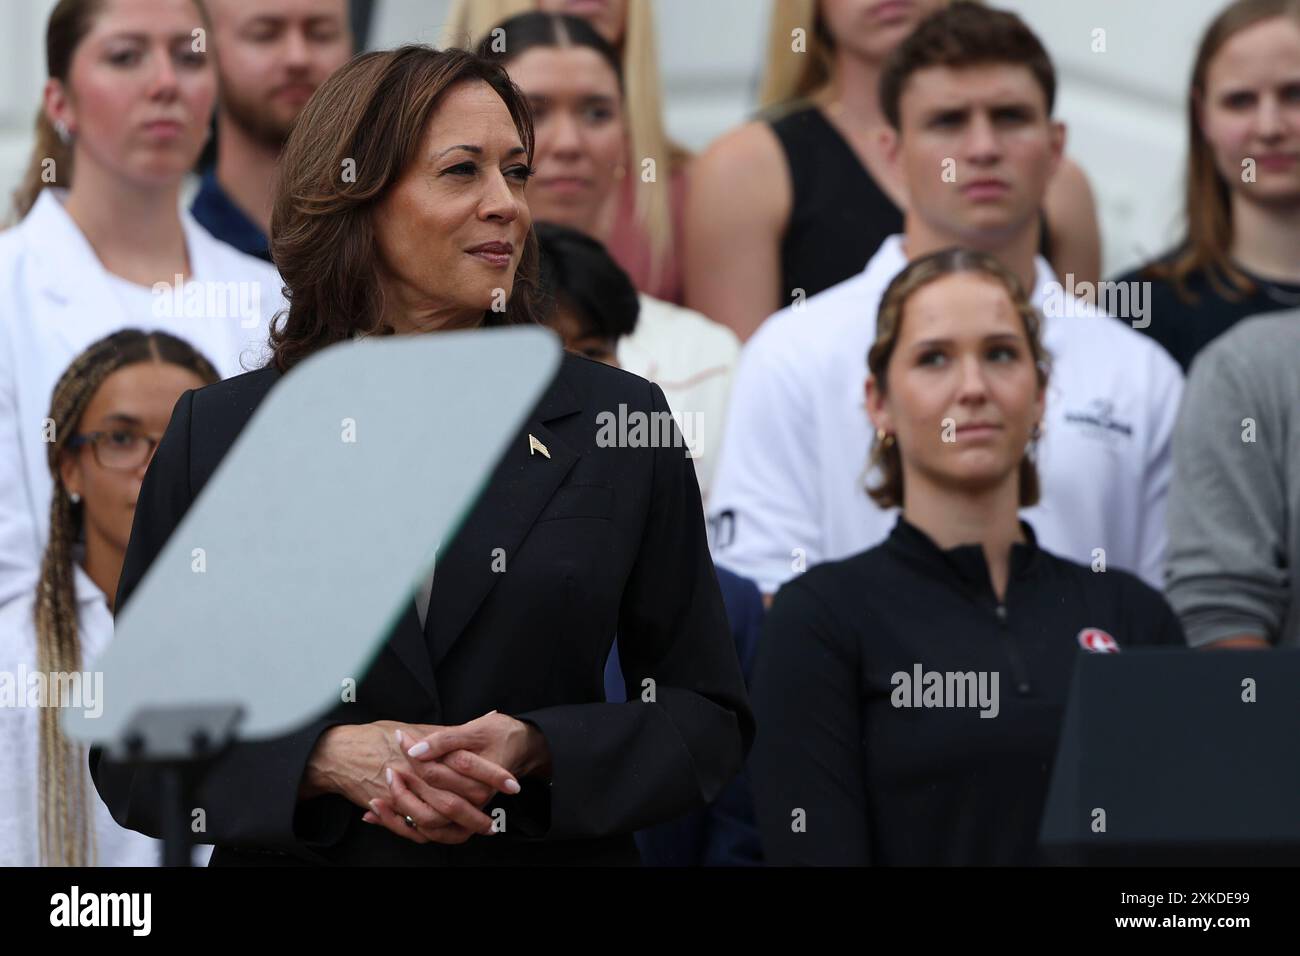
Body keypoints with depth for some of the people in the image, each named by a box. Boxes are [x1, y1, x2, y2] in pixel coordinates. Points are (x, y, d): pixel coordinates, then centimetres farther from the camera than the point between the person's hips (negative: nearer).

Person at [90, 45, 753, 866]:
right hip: (297, 858, -1)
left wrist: (537, 753, -17)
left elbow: (710, 716, 0)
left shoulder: (620, 420, -2)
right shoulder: (217, 431, -3)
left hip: (555, 852, 1)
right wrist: (325, 761, -19)